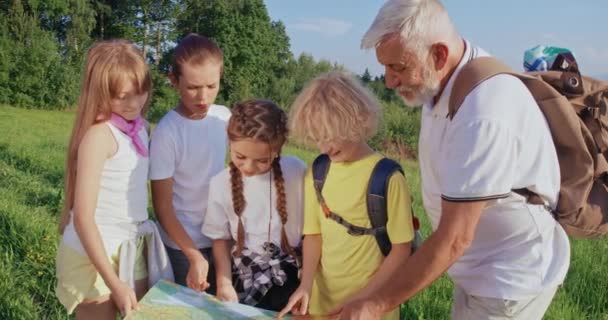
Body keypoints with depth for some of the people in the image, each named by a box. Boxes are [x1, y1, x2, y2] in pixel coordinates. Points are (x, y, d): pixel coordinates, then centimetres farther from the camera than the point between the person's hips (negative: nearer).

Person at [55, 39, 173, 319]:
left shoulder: (141, 127, 2)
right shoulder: (99, 135, -19)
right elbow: (83, 217, -20)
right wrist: (115, 283, -21)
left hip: (133, 248, 6)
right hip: (94, 254, -6)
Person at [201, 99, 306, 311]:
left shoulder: (297, 172, -13)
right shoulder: (221, 184, -8)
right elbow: (220, 238, 2)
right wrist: (224, 283, -7)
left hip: (291, 278, -1)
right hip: (245, 281, 1)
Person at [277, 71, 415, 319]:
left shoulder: (387, 177, -15)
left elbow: (401, 249, -11)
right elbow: (314, 234, 4)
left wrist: (364, 296, -14)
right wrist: (306, 284, -9)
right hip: (321, 300, 4)